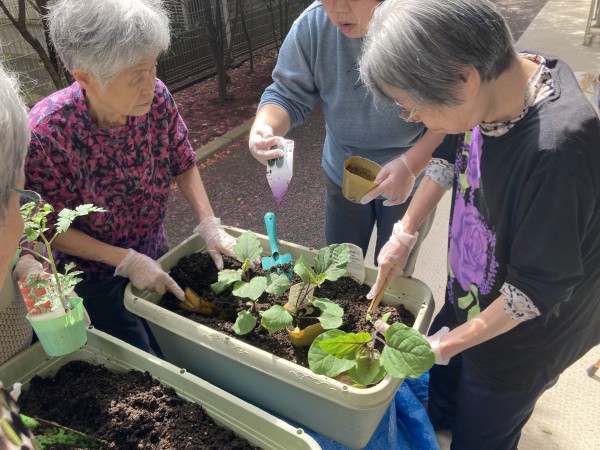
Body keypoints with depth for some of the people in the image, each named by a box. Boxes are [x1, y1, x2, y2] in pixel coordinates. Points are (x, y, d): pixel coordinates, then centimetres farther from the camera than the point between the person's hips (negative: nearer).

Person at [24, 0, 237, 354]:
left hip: (153, 255, 4)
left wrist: (210, 225, -17)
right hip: (95, 277, -3)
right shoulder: (46, 133, -31)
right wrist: (127, 261, -24)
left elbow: (183, 165, -6)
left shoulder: (156, 98, -21)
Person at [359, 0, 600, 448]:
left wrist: (452, 342, -16)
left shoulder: (557, 149, -39)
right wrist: (404, 234, 2)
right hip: (470, 300, 7)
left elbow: (540, 286, -27)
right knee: (444, 399, 32)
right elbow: (448, 157, 4)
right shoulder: (495, 79, -16)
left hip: (519, 335, -6)